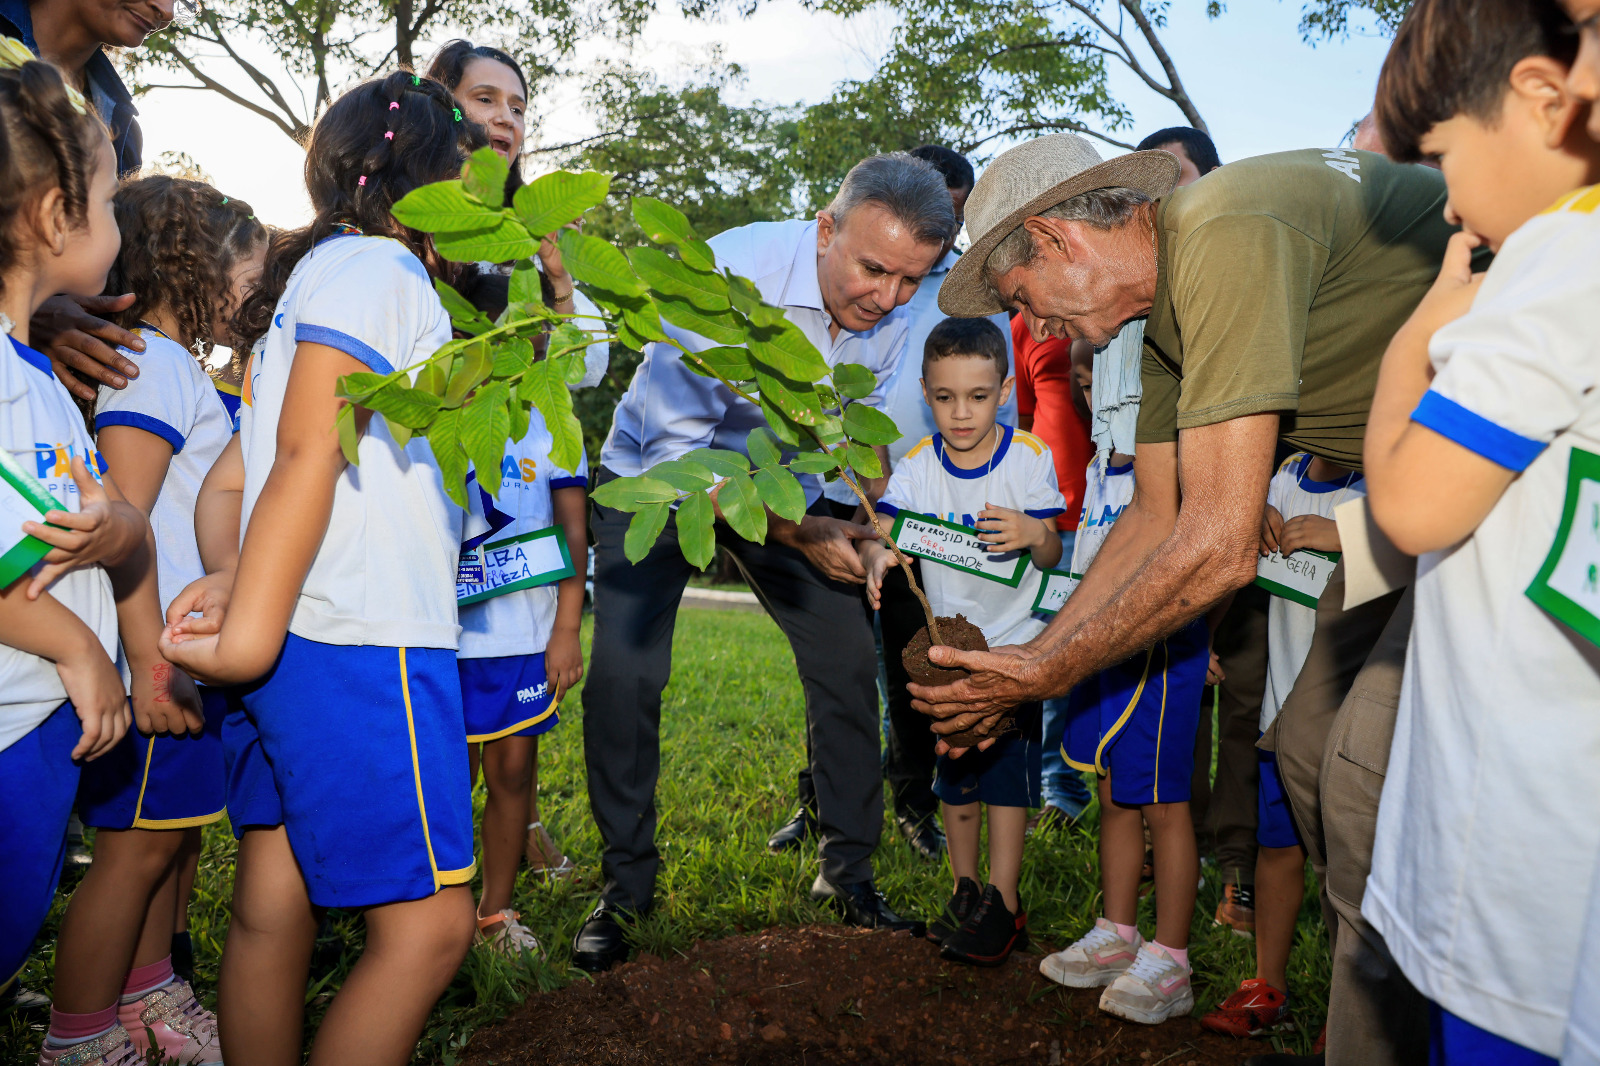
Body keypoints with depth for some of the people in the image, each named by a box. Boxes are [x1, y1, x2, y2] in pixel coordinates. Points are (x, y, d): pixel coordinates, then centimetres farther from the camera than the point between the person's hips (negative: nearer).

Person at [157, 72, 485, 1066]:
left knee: (274, 907, 14)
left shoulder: (316, 267, 22)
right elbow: (309, 451, -17)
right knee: (428, 927, -4)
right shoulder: (376, 266, -7)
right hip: (359, 647, -10)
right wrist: (251, 629, -20)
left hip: (295, 646, 10)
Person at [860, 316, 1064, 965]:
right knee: (953, 766, 12)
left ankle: (1003, 902, 8)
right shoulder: (918, 466, -7)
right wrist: (876, 555, -42)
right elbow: (881, 531, -18)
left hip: (1015, 637, -3)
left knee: (1007, 764, -4)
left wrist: (1034, 534, -33)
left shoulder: (1029, 457, -12)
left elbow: (1053, 557, -10)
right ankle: (965, 889, 27)